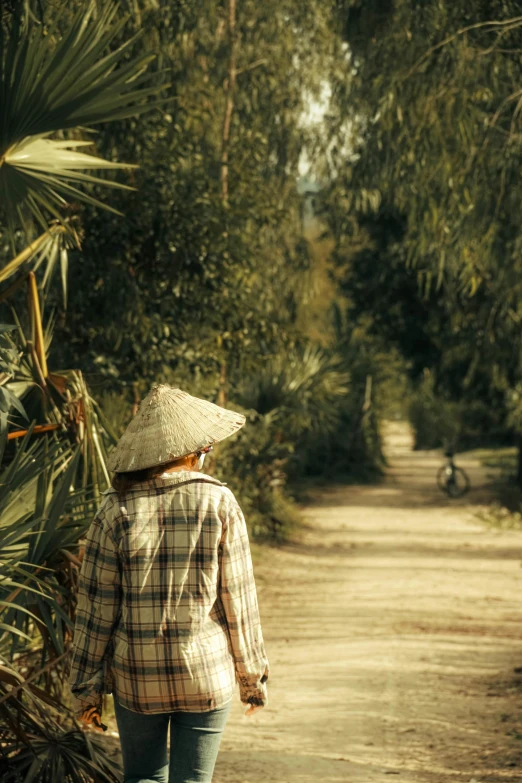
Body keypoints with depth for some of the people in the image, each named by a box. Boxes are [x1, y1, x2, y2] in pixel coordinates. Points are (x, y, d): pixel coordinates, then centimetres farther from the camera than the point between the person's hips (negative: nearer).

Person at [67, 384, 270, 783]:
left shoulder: (118, 508, -6)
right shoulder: (219, 503, -8)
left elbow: (96, 605, -3)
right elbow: (238, 599, -4)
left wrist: (86, 686, 6)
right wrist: (253, 675, 8)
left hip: (136, 675, 1)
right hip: (206, 674, -1)